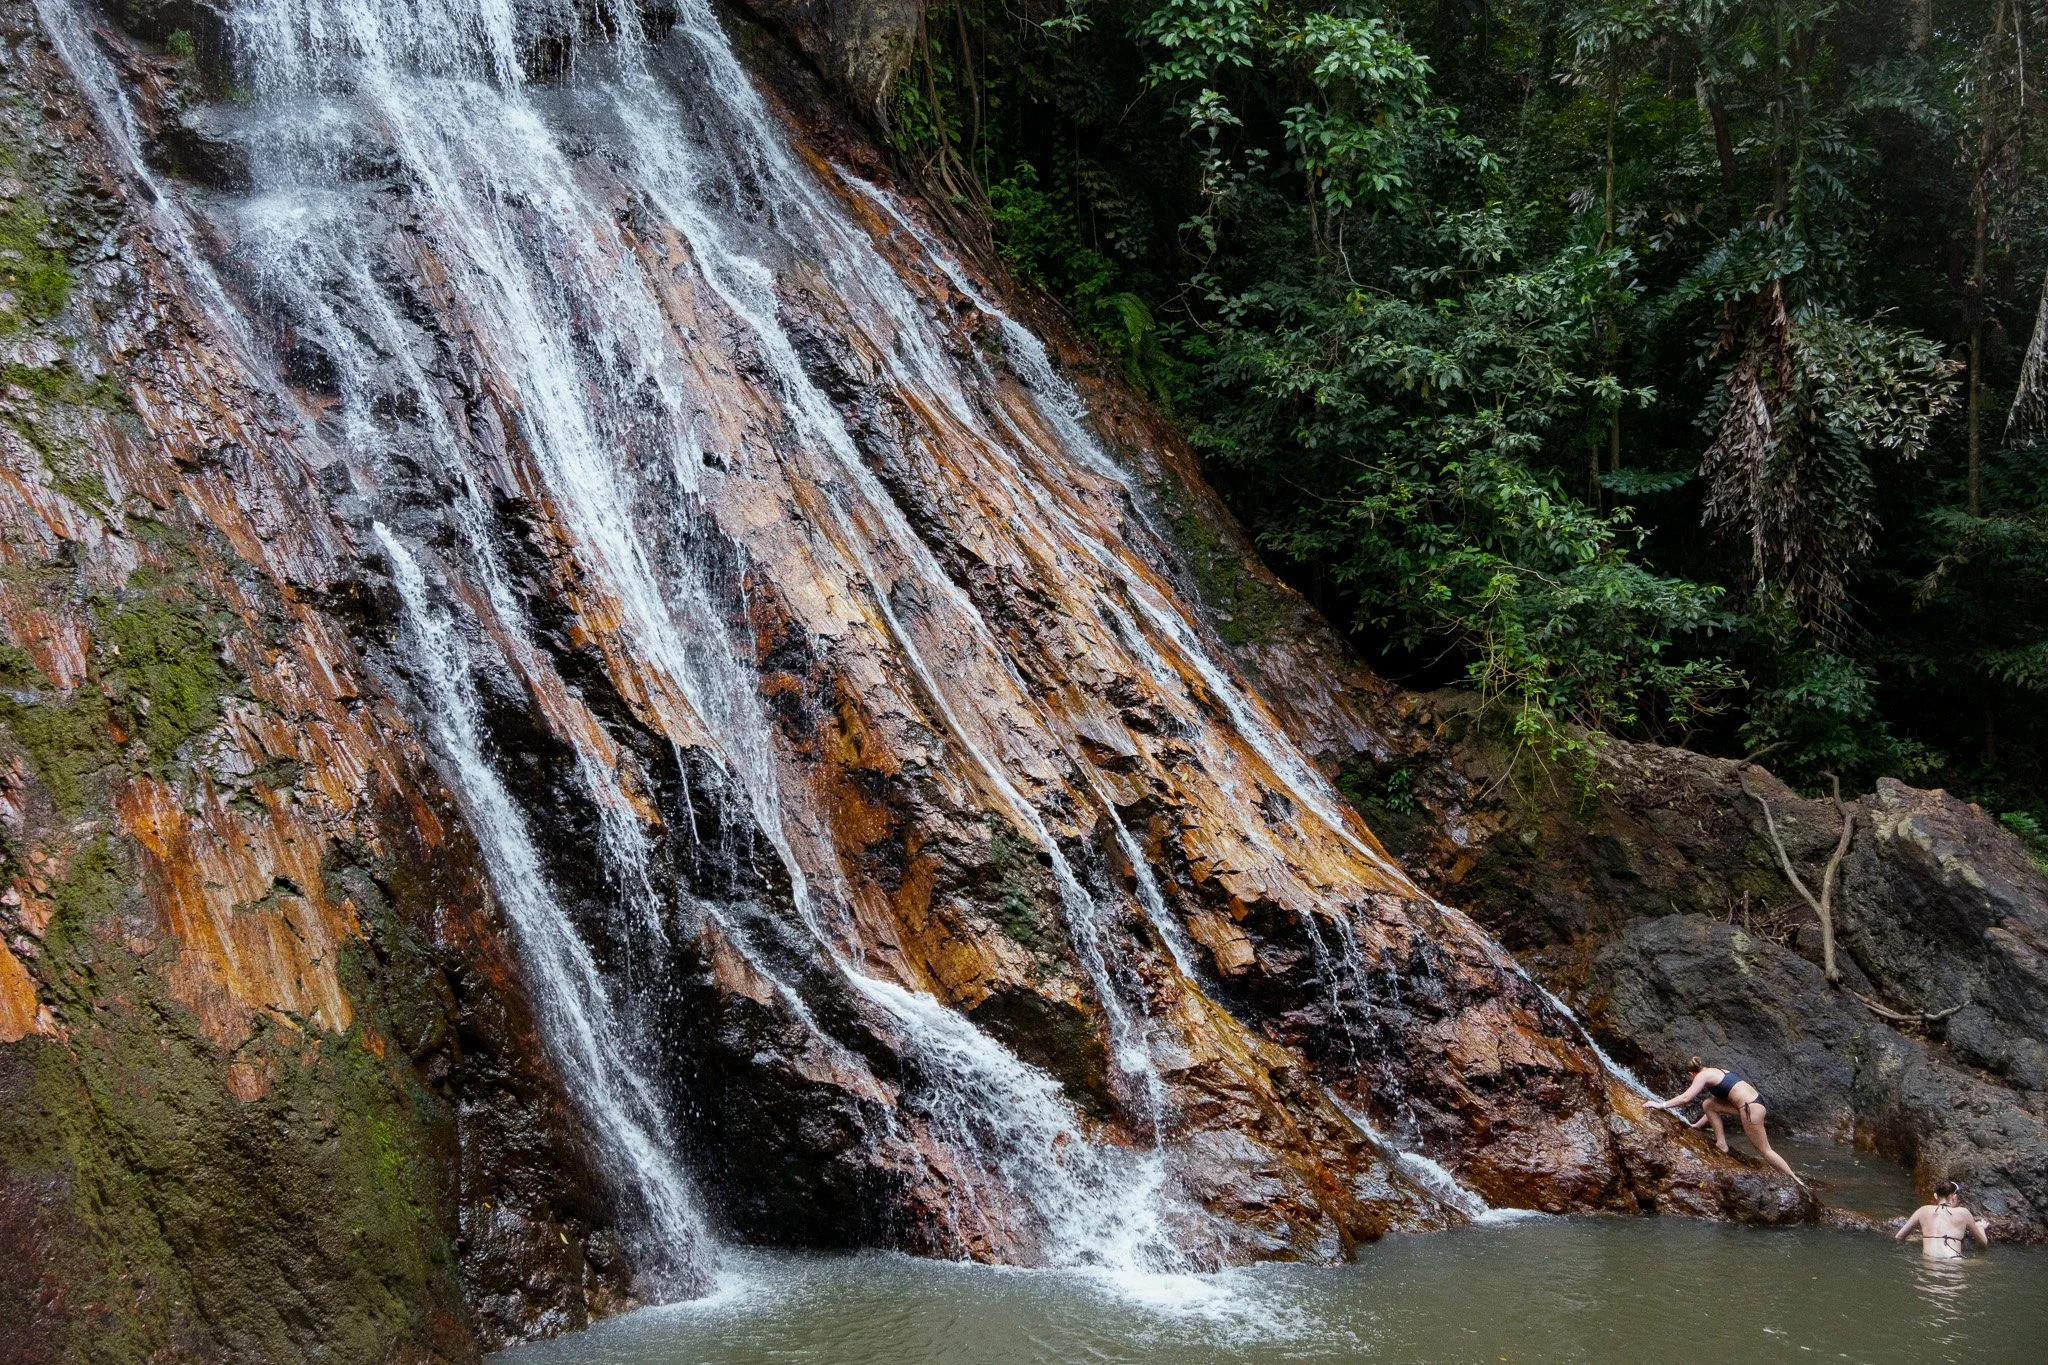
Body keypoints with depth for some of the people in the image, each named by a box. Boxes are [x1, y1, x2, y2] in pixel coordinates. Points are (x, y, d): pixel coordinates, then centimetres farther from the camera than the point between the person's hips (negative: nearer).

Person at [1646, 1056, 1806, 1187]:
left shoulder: (1702, 1076, -2)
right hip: (1751, 1102, 9)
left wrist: (1662, 1105, -8)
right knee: (1708, 1104, 13)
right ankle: (1721, 1143, 13)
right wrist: (1697, 1125, 36)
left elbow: (1685, 1098, -14)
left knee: (1764, 1150, 1)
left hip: (1751, 1107, -9)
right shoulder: (1714, 1072, 24)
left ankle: (1795, 1179, 4)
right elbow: (1715, 1105, 31)